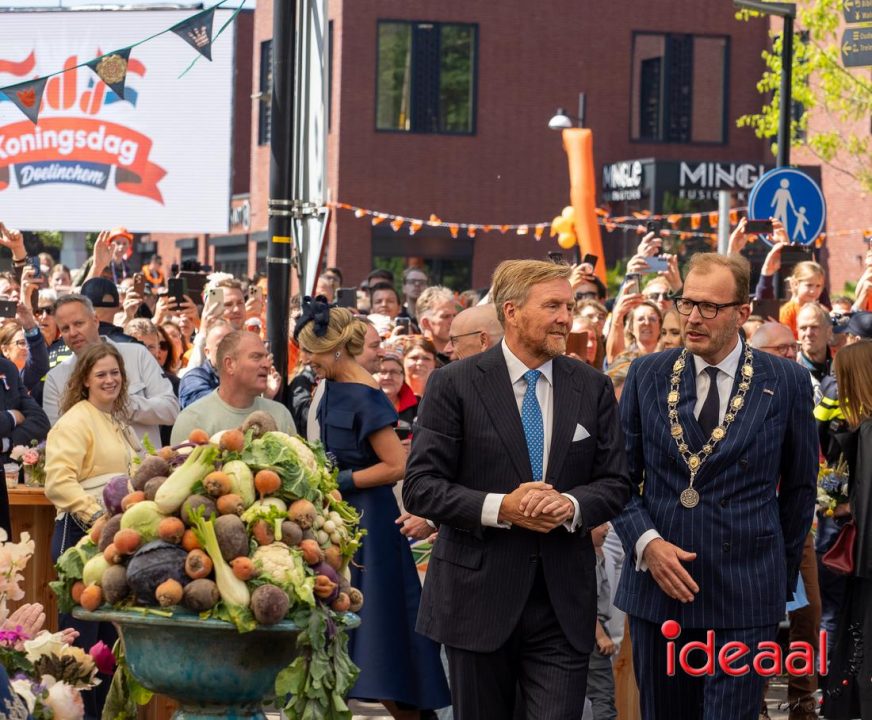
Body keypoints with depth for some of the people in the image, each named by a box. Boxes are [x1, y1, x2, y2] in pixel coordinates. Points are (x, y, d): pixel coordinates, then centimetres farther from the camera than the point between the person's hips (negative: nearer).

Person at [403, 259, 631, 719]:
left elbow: (615, 483, 7)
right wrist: (499, 507, -21)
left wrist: (571, 505, -15)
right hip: (477, 594, -2)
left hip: (564, 602, 2)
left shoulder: (593, 387, 6)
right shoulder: (454, 384, -4)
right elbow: (420, 487, -7)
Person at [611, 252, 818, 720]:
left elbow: (799, 486, 8)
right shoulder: (647, 375, 4)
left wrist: (781, 572, 12)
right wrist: (646, 542, -9)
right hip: (658, 583, 3)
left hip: (745, 593, -2)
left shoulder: (786, 383, -1)